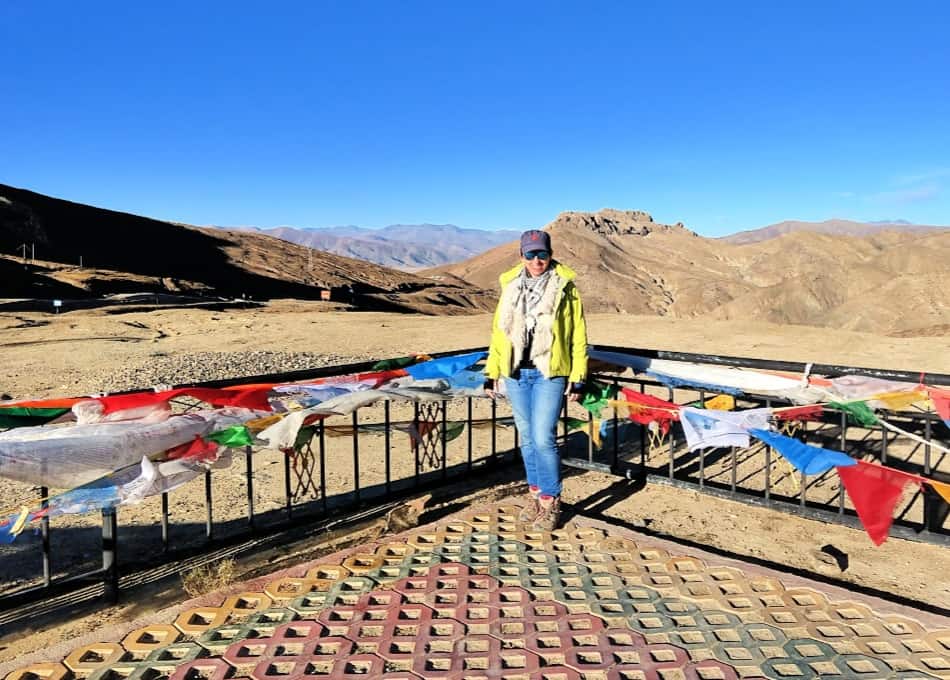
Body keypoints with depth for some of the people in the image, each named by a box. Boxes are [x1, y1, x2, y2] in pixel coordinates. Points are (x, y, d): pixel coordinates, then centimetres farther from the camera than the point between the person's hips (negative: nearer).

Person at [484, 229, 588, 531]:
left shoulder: (565, 288, -2)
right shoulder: (511, 286, 9)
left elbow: (578, 336, -1)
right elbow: (499, 331, 13)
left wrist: (578, 377, -6)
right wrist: (491, 372, 10)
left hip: (549, 373, -4)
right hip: (515, 373, 4)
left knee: (543, 438, -9)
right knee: (526, 438, 12)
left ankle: (550, 501, 8)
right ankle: (535, 493, 27)